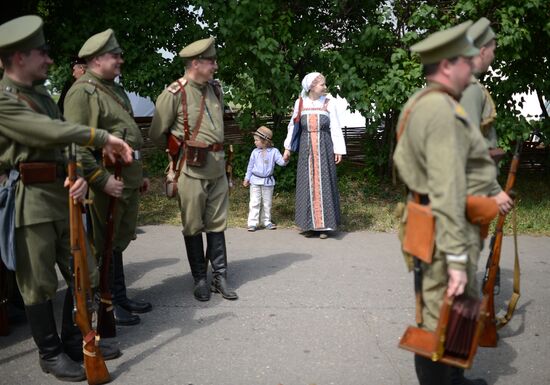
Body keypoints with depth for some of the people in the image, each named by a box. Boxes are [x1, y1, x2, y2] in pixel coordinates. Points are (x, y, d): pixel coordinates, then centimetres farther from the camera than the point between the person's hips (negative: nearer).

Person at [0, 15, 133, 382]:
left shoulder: (42, 94, 17)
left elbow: (65, 141, 15)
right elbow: (52, 132, -20)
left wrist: (81, 174, -4)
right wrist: (103, 138, -14)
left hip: (63, 195, 8)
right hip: (30, 200, -8)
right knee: (39, 283, 3)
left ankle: (76, 340, 28)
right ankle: (50, 353, 18)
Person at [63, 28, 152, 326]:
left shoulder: (115, 90, 17)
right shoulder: (82, 92, -12)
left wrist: (139, 173, 23)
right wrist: (102, 179, -24)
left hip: (129, 181, 9)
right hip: (106, 182, -9)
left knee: (118, 242, 17)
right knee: (103, 247, 3)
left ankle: (119, 298, 29)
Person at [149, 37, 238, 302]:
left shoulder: (215, 89, 9)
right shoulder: (174, 93, -10)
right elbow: (156, 134, -2)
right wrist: (180, 151, 9)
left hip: (218, 167, 6)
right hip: (191, 169, -5)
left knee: (217, 224, 9)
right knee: (193, 227, 5)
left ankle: (220, 277, 18)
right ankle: (199, 280, 16)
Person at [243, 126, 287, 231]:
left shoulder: (274, 152, -5)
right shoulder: (255, 152, 0)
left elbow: (281, 162, -9)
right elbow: (250, 166, 8)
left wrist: (285, 159, -31)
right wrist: (247, 178, 10)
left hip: (268, 181, 0)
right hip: (255, 181, 0)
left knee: (267, 203, 10)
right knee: (254, 203, -2)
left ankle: (266, 221, 21)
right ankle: (252, 223, 0)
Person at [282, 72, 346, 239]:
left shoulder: (328, 103, 0)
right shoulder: (300, 103, 3)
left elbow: (335, 128, -1)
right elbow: (293, 126, 13)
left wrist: (338, 150, -6)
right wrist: (288, 147, 12)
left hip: (324, 148, -1)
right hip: (306, 148, 1)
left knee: (323, 183, 0)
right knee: (307, 184, 3)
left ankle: (324, 225, 6)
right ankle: (310, 224, 11)